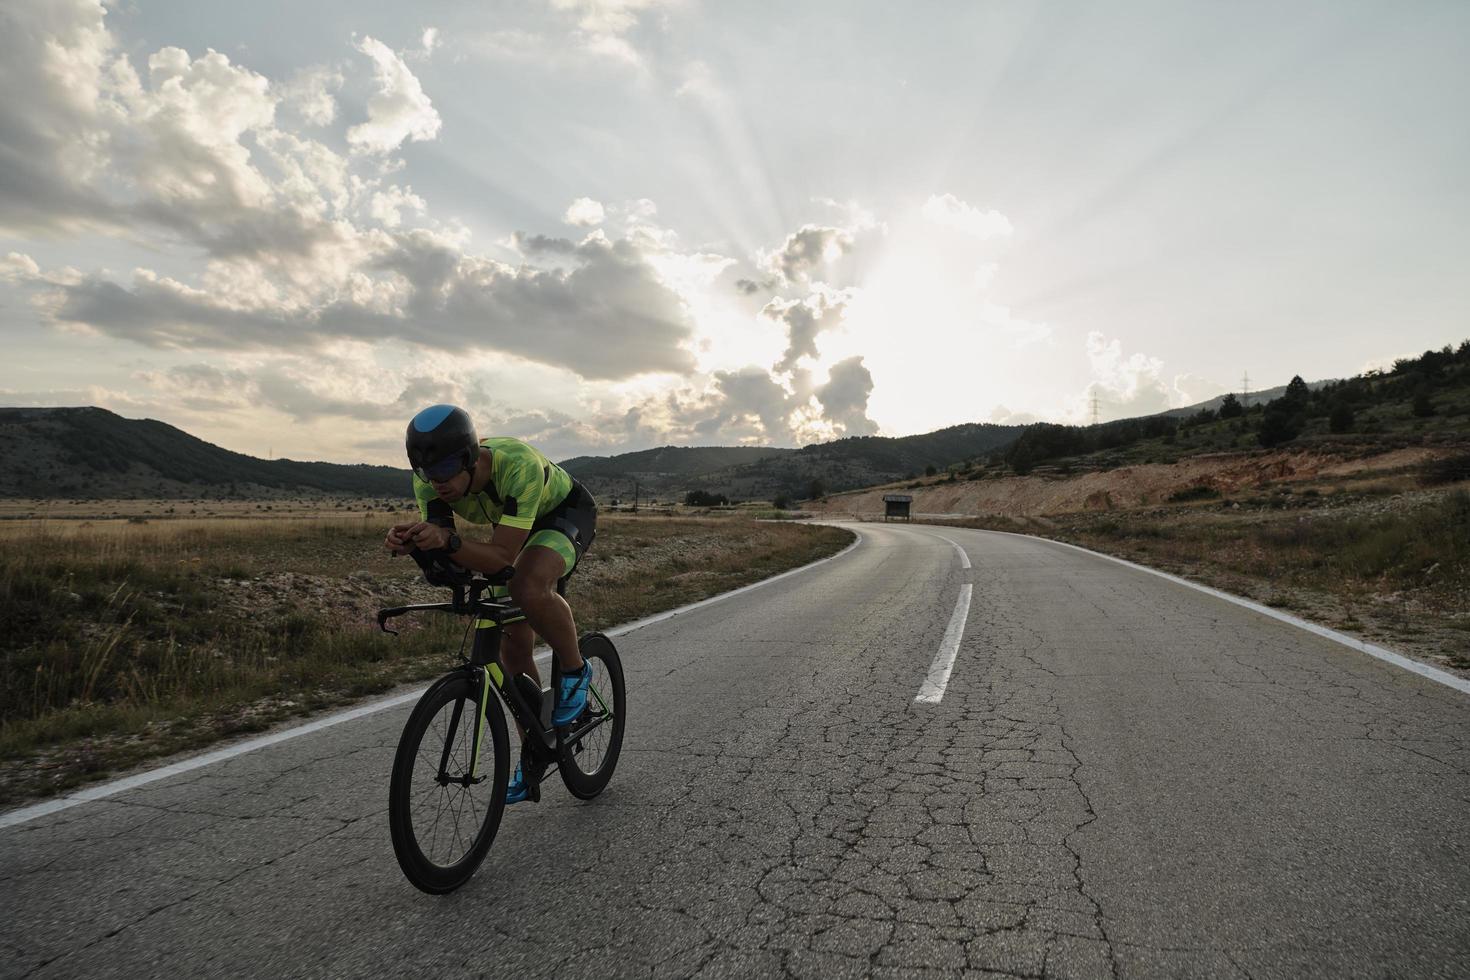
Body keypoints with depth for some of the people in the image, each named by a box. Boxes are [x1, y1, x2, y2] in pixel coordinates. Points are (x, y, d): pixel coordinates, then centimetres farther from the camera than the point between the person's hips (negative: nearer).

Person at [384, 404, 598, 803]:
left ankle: (574, 672, -9)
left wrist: (448, 541, -58)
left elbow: (500, 557, -43)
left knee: (529, 587, -38)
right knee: (512, 649, 2)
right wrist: (408, 542, -43)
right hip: (515, 525, 6)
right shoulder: (431, 480, -24)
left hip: (568, 513, -6)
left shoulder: (519, 466, -41)